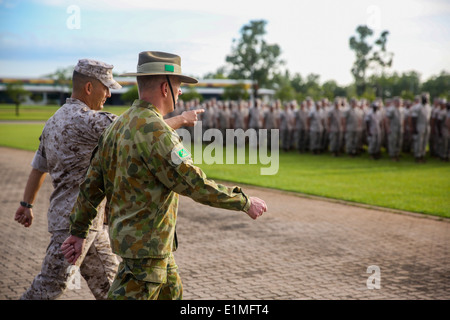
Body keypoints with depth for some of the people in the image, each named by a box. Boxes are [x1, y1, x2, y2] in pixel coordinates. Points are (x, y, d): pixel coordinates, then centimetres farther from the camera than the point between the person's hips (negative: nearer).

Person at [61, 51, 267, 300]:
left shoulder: (118, 126, 6)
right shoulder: (156, 132, -23)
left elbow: (92, 184, 8)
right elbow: (195, 184, -23)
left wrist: (78, 232, 13)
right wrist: (245, 202, -12)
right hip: (145, 244, -10)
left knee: (171, 293, 24)